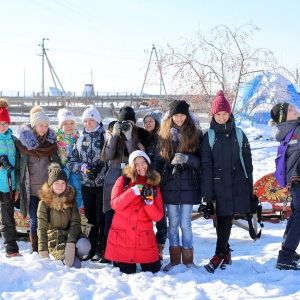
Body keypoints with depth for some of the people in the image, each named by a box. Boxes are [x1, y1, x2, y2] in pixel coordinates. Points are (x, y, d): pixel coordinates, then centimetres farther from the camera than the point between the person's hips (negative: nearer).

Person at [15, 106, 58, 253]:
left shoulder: (51, 141, 3)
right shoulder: (23, 141, -1)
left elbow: (55, 162, 7)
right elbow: (18, 163, 2)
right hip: (31, 188, -1)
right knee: (34, 220, 5)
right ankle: (35, 250, 14)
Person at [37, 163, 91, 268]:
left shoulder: (70, 199, 3)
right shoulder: (44, 203, -5)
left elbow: (75, 223, -6)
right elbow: (42, 229, -7)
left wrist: (71, 243, -22)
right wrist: (43, 252, -18)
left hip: (71, 236, 2)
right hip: (56, 243, -2)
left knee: (84, 245, -33)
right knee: (75, 265, -24)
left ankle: (73, 256, 0)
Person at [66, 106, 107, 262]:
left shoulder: (105, 137, -2)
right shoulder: (80, 140, 10)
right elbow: (70, 162, 7)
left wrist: (100, 167, -20)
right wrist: (84, 167, -10)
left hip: (102, 184, -4)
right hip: (87, 185, 4)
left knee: (102, 219, -4)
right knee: (90, 219, 10)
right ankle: (91, 250, 19)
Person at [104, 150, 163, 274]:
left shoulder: (153, 187, 7)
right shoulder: (123, 180, 1)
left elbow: (157, 216, -1)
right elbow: (115, 204, -14)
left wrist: (149, 201, -18)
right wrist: (133, 192, -24)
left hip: (145, 240, 2)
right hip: (122, 238, -2)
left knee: (153, 271, 4)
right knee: (127, 272, 5)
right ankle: (118, 261, 36)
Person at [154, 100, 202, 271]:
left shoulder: (195, 134, 2)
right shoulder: (164, 135, 7)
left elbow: (202, 159, 1)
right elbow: (158, 160, 7)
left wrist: (187, 159, -17)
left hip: (188, 185, -2)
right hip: (169, 185, 2)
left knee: (185, 223, -1)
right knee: (173, 223, 8)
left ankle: (188, 259, 11)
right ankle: (174, 259, 17)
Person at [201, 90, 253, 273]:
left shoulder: (239, 135, 6)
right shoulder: (209, 136, 3)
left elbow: (248, 163, 9)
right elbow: (206, 167, 0)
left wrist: (250, 189, 5)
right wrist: (207, 195, -6)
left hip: (238, 185, 0)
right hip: (218, 185, 0)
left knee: (227, 219, -3)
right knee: (223, 220, 0)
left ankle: (219, 255, 3)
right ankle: (226, 252, 17)